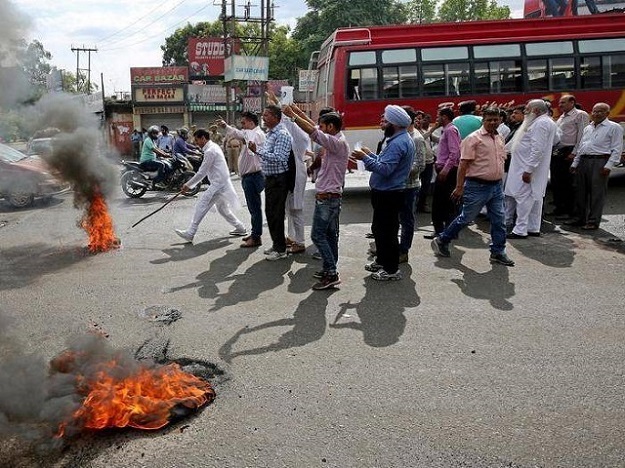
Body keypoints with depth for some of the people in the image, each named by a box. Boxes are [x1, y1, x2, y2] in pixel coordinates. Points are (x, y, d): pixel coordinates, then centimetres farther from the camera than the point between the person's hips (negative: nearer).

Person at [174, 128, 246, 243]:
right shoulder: (214, 146, 14)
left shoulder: (210, 151, -17)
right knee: (222, 208, 20)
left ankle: (189, 233, -8)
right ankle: (240, 228, 27)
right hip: (222, 182, 10)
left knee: (201, 206, -9)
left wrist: (188, 185, -8)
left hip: (218, 184, -10)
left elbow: (201, 173, -16)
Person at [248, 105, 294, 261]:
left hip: (278, 179, -10)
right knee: (270, 212, 15)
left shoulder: (282, 134, -16)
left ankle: (280, 249, 4)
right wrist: (258, 149, 8)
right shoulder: (270, 134, 15)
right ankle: (276, 244, 27)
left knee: (276, 213, -5)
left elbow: (278, 158, -26)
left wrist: (258, 150, -25)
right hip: (270, 178, 10)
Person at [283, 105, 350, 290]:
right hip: (331, 196, 10)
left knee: (318, 234, -9)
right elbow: (315, 128, 21)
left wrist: (293, 115, -17)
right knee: (330, 234, 13)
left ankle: (331, 274, -8)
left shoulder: (338, 143, -16)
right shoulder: (336, 140, 12)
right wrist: (298, 112, 20)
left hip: (327, 197, -10)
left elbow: (313, 132, -24)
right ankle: (330, 270, 21)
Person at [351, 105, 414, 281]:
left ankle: (392, 270, 7)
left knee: (386, 231, -2)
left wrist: (365, 158, -22)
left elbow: (385, 169, -28)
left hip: (388, 195, -11)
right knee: (379, 228, 21)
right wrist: (371, 154, 15)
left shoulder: (398, 143, -21)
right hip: (387, 193, 11)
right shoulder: (402, 139, 14)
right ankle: (382, 261, 34)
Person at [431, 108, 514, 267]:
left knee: (499, 221, 7)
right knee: (466, 218, 2)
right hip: (478, 186, -7)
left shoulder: (500, 138, 12)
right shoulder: (474, 138, -11)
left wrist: (499, 181, 17)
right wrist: (459, 187, -18)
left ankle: (498, 252, 17)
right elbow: (463, 164, -14)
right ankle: (441, 241, 19)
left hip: (497, 186, 7)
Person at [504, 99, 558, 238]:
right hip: (533, 168, 11)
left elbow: (537, 149, -23)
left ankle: (520, 230, -6)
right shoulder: (548, 122, 18)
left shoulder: (540, 123, -16)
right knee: (535, 198, 12)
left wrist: (528, 170, -24)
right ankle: (534, 228, 19)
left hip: (527, 169, -11)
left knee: (524, 198, -8)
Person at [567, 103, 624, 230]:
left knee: (597, 193, -4)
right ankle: (580, 218, 18)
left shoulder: (614, 127, 0)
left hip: (599, 162, -6)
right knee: (580, 191, 8)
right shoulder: (588, 128, 20)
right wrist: (575, 163, 15)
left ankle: (593, 221, 0)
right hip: (583, 161, 7)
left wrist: (609, 166, -15)